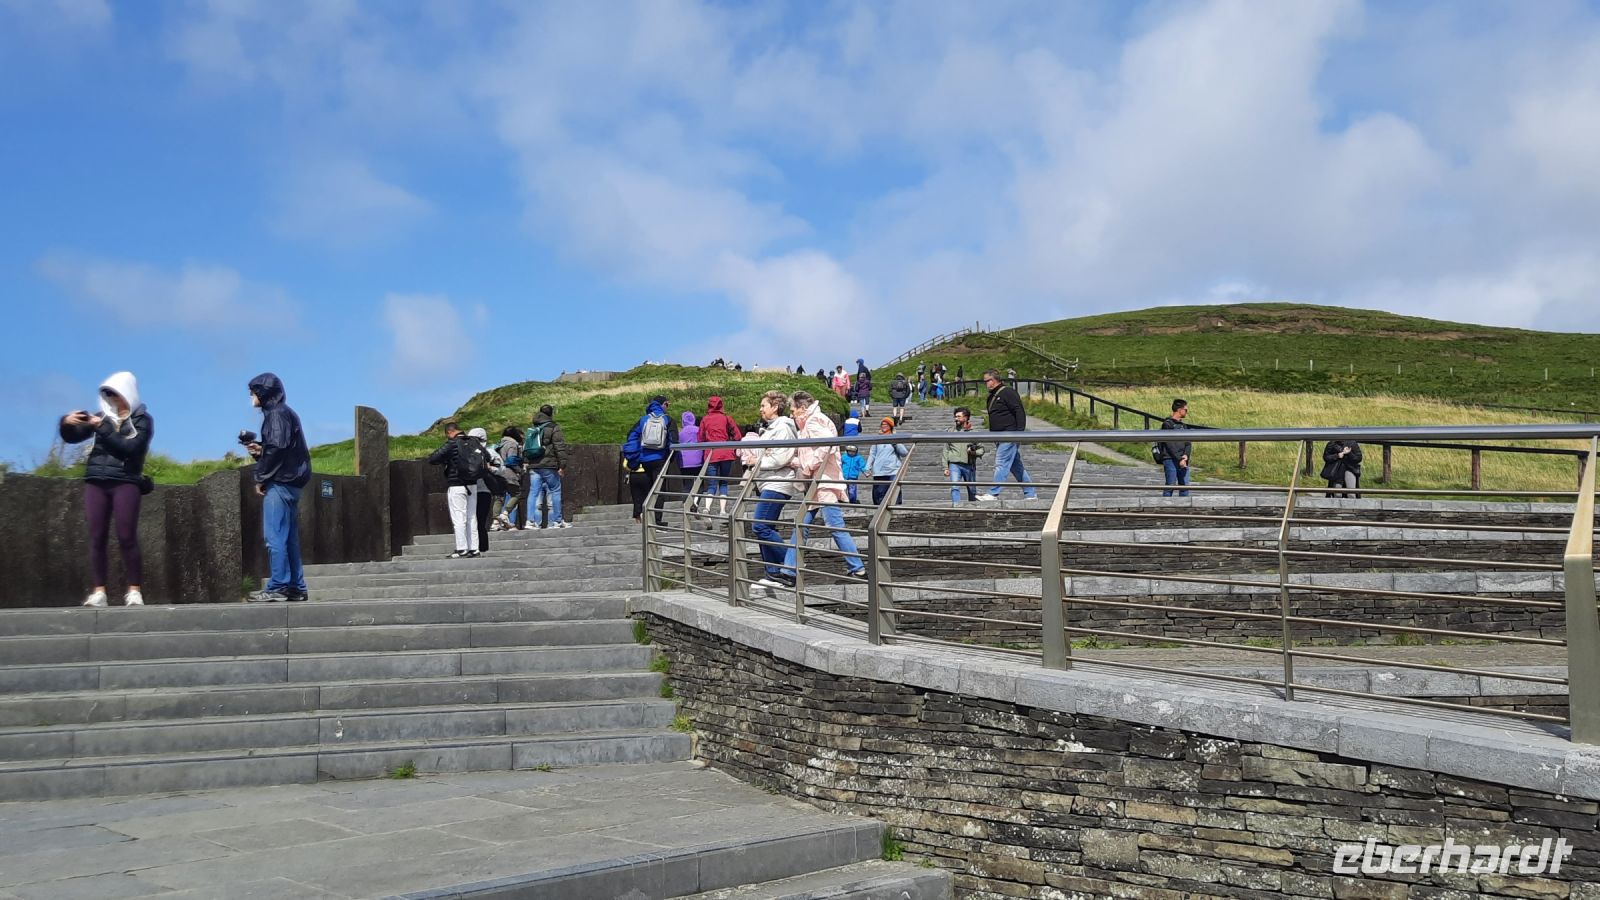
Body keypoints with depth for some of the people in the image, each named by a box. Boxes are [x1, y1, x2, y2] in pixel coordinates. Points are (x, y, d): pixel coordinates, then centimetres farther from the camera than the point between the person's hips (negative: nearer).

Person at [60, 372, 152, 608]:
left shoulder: (142, 420, 3)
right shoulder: (103, 416, 14)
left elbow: (129, 448, -12)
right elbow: (71, 438, 13)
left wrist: (102, 428, -17)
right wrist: (67, 423, -8)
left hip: (126, 482, -4)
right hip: (96, 482, 4)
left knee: (127, 538, -9)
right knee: (96, 538, -2)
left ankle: (135, 591, -5)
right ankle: (99, 591, -2)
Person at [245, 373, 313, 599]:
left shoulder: (276, 413, -7)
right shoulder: (285, 413, 20)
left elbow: (277, 447, -18)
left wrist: (261, 478, -12)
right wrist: (260, 450, 9)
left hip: (280, 483, -10)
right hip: (291, 482, 10)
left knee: (275, 536, -8)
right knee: (289, 537, 10)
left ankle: (278, 587, -9)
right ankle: (295, 586, 11)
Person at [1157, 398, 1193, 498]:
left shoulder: (1183, 425, 17)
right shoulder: (1167, 424, -5)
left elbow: (1188, 443, 11)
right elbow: (1170, 444, -13)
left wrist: (1186, 455, -8)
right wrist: (1179, 459, -16)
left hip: (1182, 460, 7)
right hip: (1170, 460, -7)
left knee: (1185, 485, 4)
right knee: (1170, 486, -7)